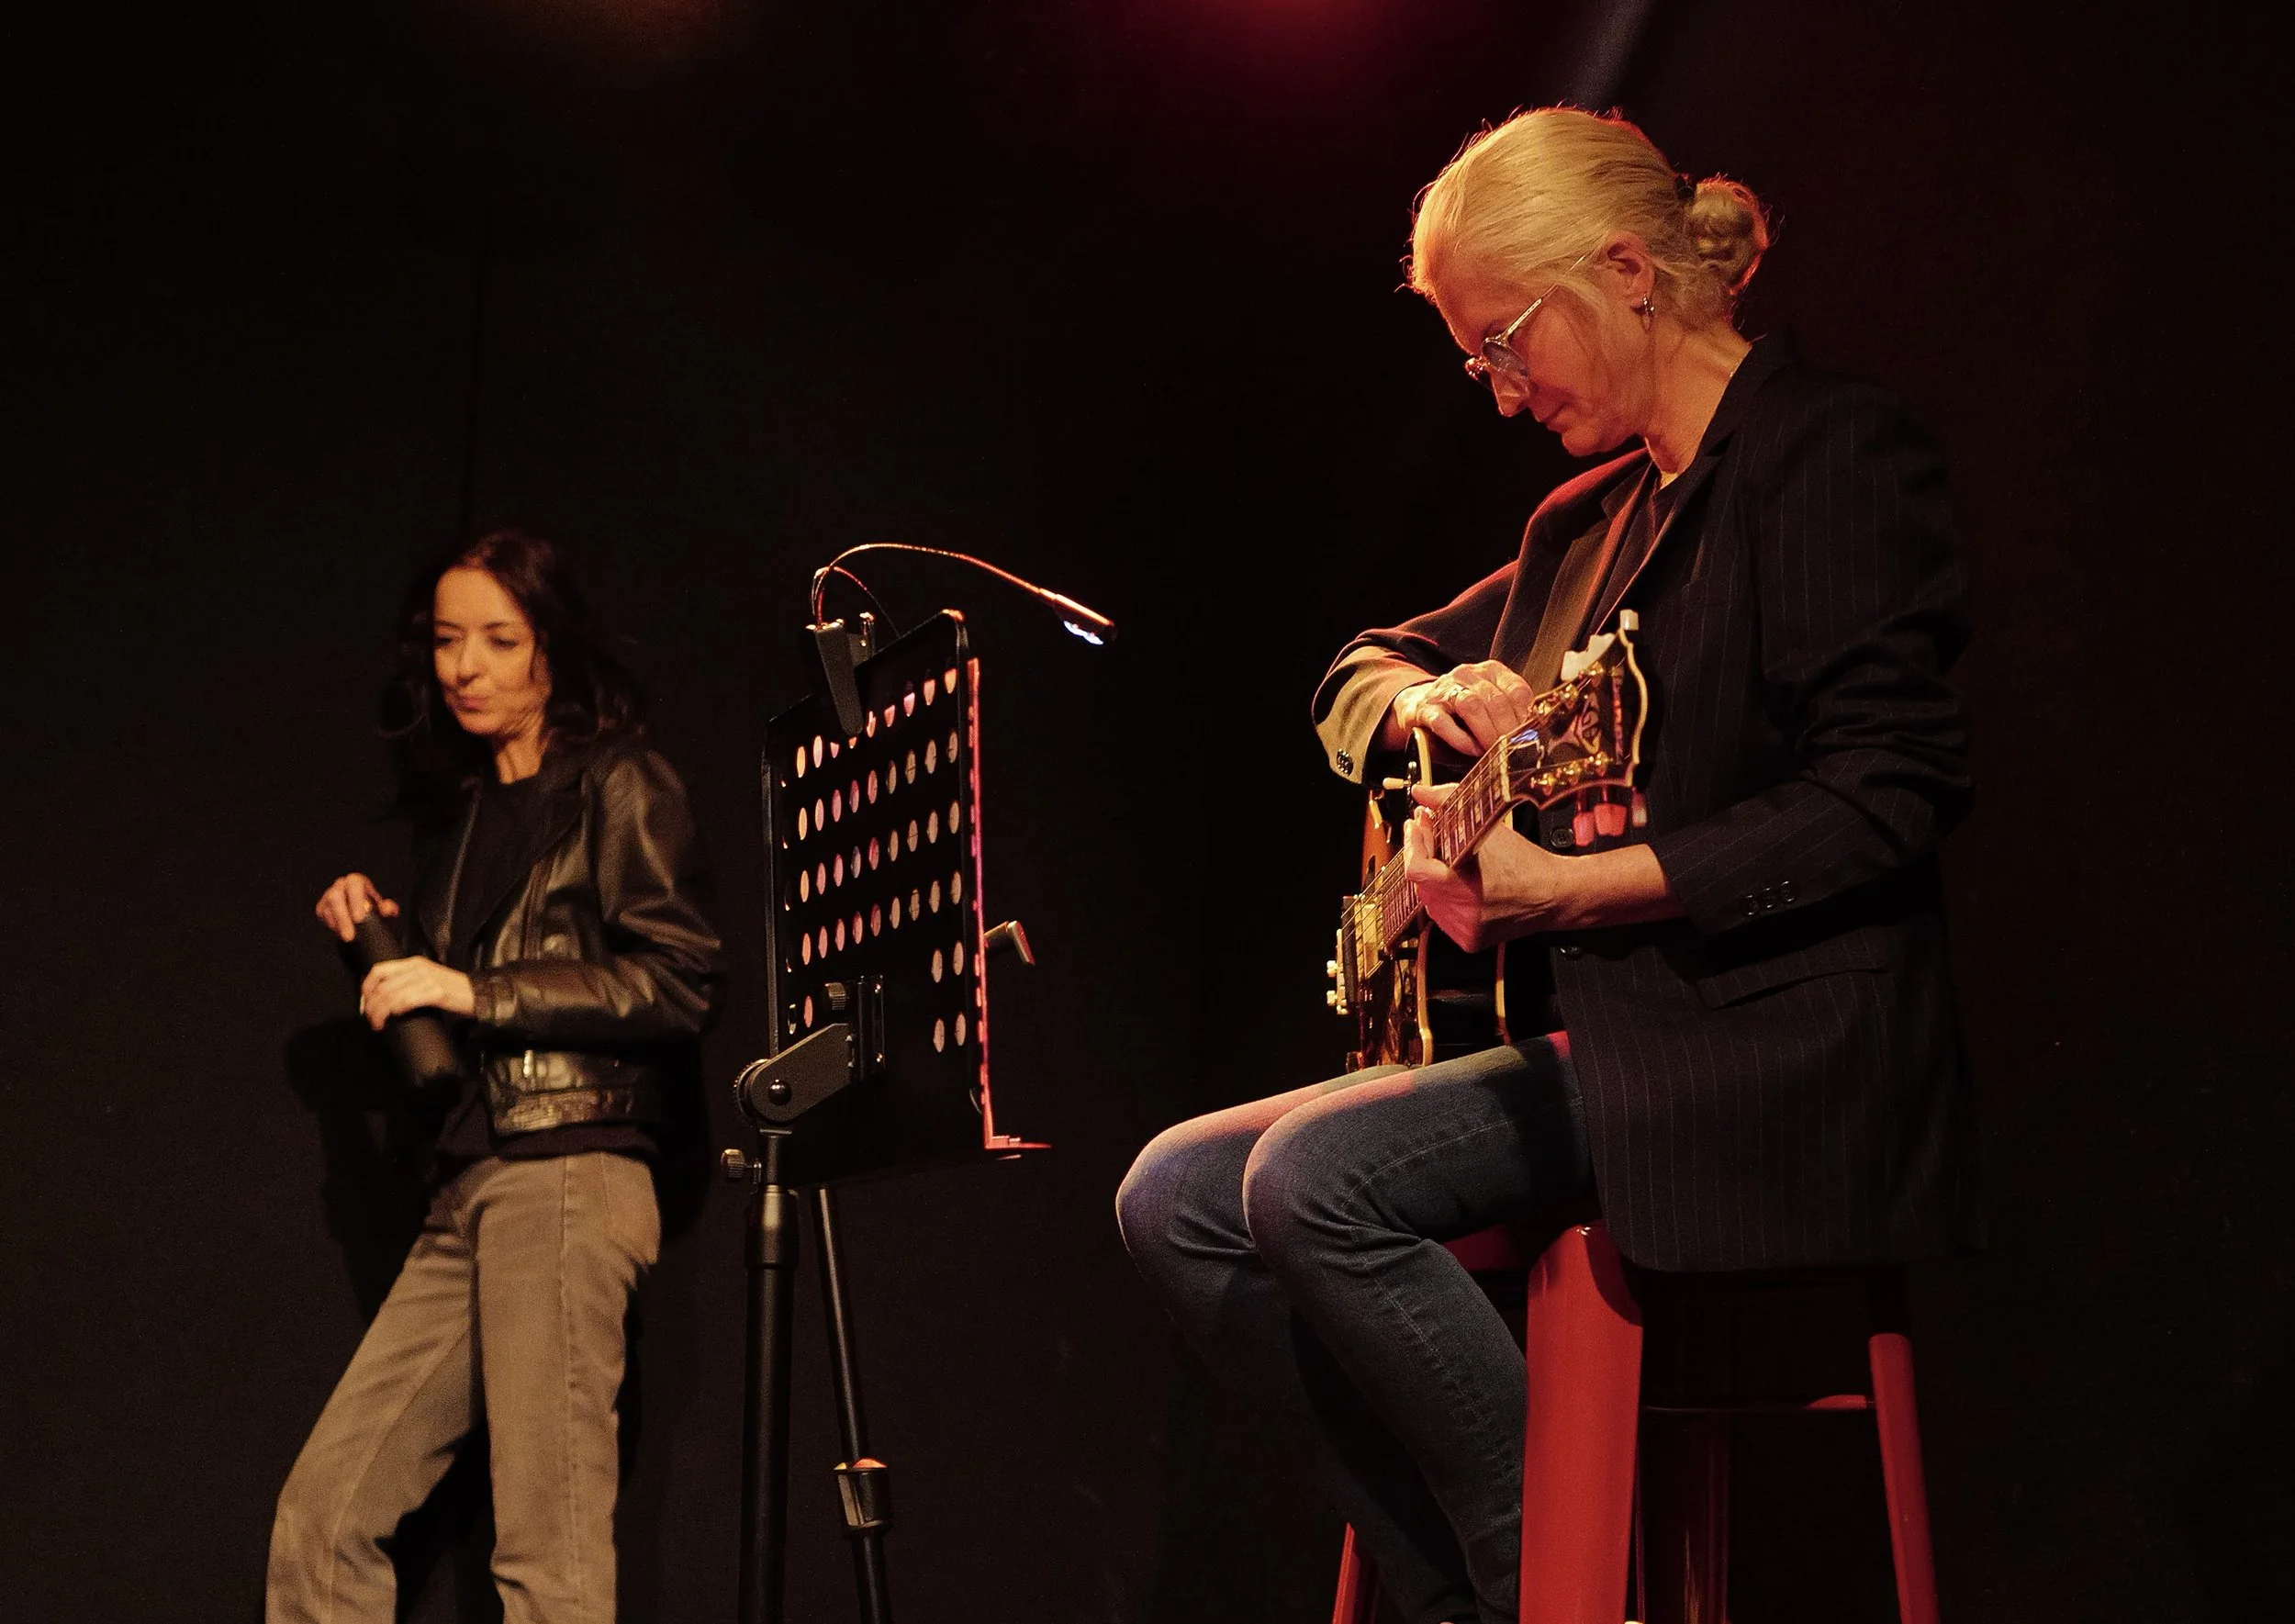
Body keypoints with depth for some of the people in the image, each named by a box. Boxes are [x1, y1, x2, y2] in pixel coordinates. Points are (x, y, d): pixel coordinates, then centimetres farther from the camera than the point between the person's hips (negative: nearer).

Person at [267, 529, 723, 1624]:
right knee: (323, 1511, 1)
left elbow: (677, 981, -10)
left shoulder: (617, 788, 2)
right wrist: (377, 939, 12)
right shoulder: (464, 811, 24)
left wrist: (473, 991, -12)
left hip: (566, 1175, -8)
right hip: (466, 1192, 8)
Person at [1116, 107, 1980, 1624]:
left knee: (1318, 1176, -26)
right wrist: (1420, 697, 3)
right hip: (1590, 1033, 9)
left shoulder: (1833, 449, -6)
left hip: (1774, 1045, -9)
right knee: (1179, 1196, -3)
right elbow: (1358, 673, 29)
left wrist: (1574, 886, -23)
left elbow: (1895, 787, -17)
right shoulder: (1588, 520, 19)